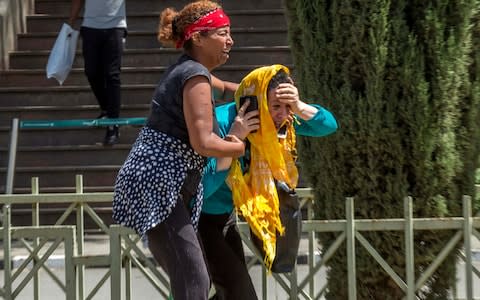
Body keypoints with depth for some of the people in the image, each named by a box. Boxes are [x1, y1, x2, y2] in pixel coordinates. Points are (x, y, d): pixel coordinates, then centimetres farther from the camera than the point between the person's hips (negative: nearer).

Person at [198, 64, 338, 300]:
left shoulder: (276, 121, -10)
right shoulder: (220, 124, -31)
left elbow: (329, 125, -6)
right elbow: (203, 187, -36)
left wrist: (298, 107, -25)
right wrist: (234, 138, -39)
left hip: (225, 217, 8)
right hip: (198, 218, -8)